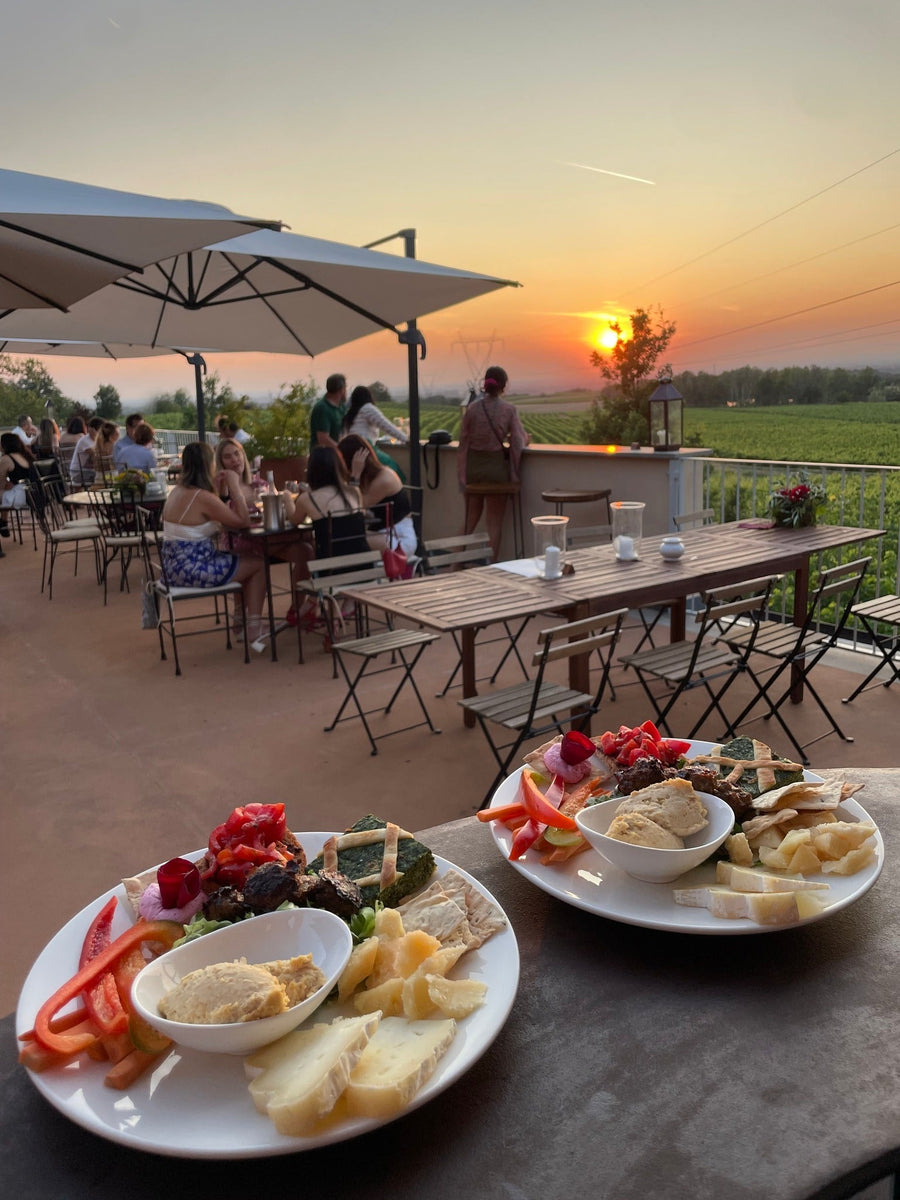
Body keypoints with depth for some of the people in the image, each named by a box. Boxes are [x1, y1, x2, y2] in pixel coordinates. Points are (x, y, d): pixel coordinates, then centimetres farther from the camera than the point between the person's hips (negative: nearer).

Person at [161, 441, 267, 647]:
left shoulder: (177, 491, 7)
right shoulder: (203, 497, -20)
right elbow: (243, 521, -15)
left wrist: (215, 488, 11)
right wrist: (234, 487, -8)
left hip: (175, 566, 9)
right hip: (193, 569, -9)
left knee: (243, 559, 25)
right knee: (259, 565, 6)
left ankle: (242, 615, 32)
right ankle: (255, 633, 10)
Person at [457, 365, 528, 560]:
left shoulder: (472, 408, -3)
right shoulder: (509, 409, -7)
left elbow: (463, 443, -2)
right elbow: (519, 440, -10)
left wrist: (462, 476, 2)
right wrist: (515, 474, 1)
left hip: (473, 466, 2)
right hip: (497, 466, -2)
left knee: (471, 517, 17)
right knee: (495, 521, 8)